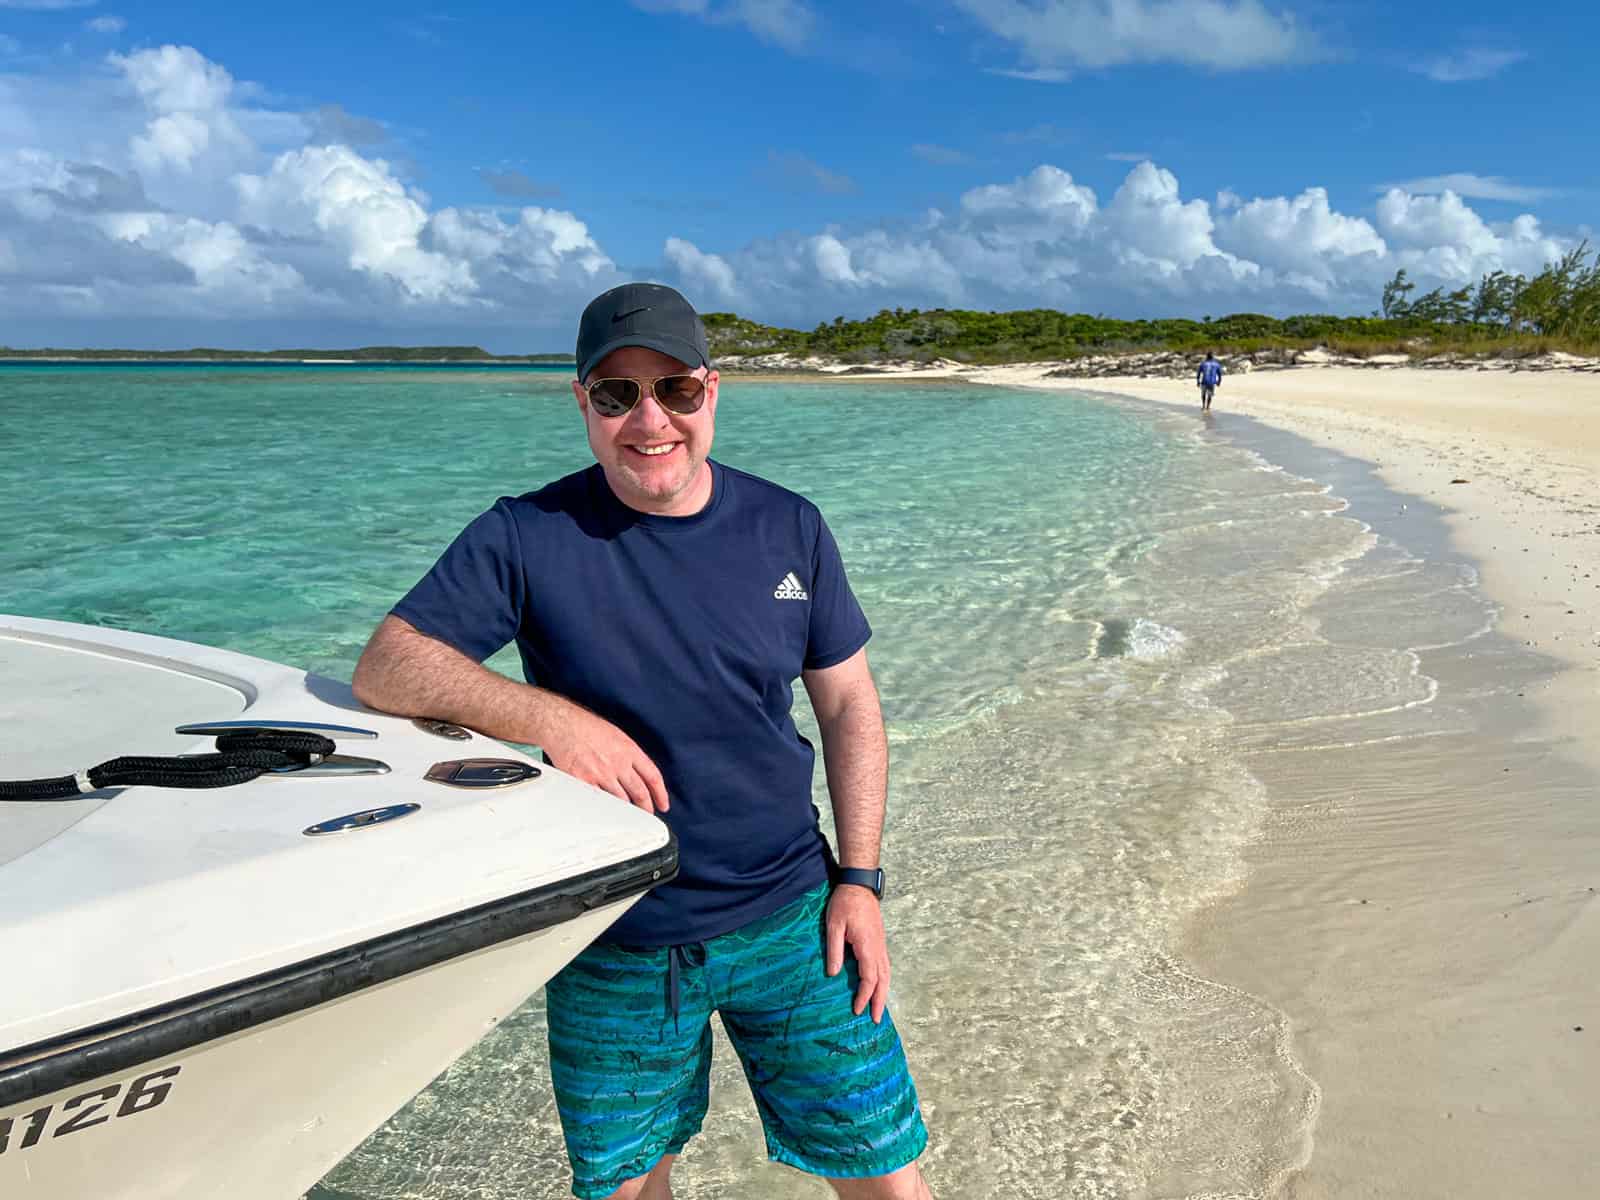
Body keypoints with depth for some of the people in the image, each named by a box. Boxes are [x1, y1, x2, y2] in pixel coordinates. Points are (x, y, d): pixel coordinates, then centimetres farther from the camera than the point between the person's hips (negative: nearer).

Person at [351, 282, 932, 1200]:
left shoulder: (788, 528, -1)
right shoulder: (528, 537, -8)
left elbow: (849, 705, 5)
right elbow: (384, 665, -13)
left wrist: (859, 879, -2)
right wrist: (549, 716, -28)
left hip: (791, 918, 1)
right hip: (614, 949, -1)